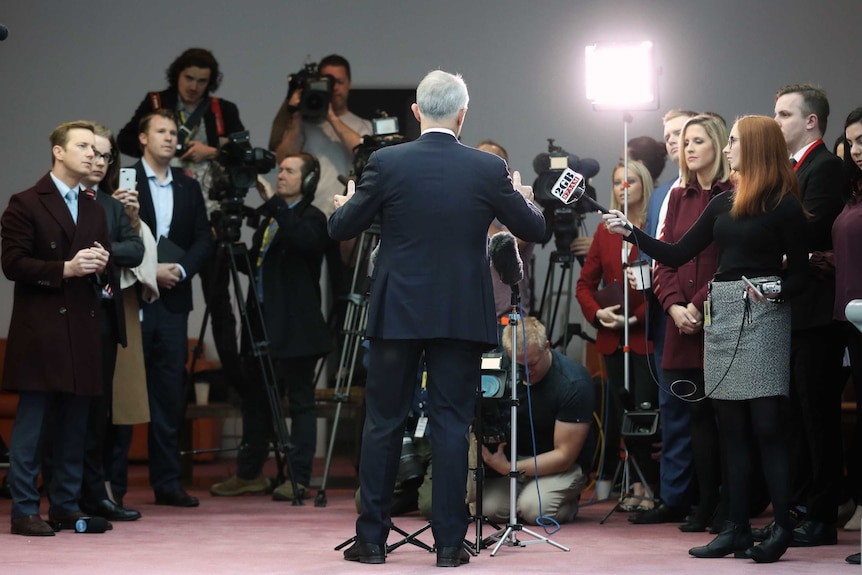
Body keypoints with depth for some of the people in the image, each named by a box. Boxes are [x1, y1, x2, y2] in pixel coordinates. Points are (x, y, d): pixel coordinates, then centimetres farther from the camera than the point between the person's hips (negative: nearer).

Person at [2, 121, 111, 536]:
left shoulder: (94, 209, 20)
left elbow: (104, 261, 22)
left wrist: (101, 263, -2)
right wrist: (64, 269, -17)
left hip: (83, 328, 6)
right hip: (41, 328, -6)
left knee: (75, 424, 6)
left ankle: (66, 506, 12)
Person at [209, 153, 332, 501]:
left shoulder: (311, 218, -5)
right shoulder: (270, 219, 19)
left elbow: (304, 240, -28)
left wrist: (272, 202, -26)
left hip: (295, 327, -8)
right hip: (264, 322, 8)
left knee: (300, 402, -3)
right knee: (255, 399, 12)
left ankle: (298, 479, -1)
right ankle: (249, 474, 19)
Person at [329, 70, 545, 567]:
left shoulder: (387, 163, -6)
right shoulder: (489, 170, -4)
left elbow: (341, 229, 1)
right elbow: (535, 231, 5)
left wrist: (346, 204, 24)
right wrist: (525, 199, 27)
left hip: (397, 314, 0)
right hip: (462, 316, 0)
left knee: (384, 424, 8)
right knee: (451, 425, 4)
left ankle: (372, 539, 11)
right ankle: (450, 543, 4)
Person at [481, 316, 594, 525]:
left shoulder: (574, 383, -22)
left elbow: (564, 456, -21)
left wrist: (509, 468, -29)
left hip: (565, 466, -4)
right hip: (513, 454, 4)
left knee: (534, 508, -31)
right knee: (491, 508, -24)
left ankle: (570, 502, 2)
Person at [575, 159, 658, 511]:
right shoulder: (605, 230, 13)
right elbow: (585, 283, 15)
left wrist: (636, 317, -16)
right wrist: (598, 313, -3)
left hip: (647, 335, -6)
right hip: (613, 338, 6)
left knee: (645, 410, -7)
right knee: (621, 411, 8)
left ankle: (652, 485, 2)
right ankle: (641, 482, 17)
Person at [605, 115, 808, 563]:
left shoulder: (785, 206, -4)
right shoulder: (724, 203, 16)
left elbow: (799, 275, -3)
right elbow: (677, 255, 15)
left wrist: (776, 290, -22)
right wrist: (630, 233, 8)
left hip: (763, 316, -7)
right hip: (721, 316, 7)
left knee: (764, 425, -10)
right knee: (732, 428, 6)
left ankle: (783, 527, -7)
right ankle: (737, 529, 8)